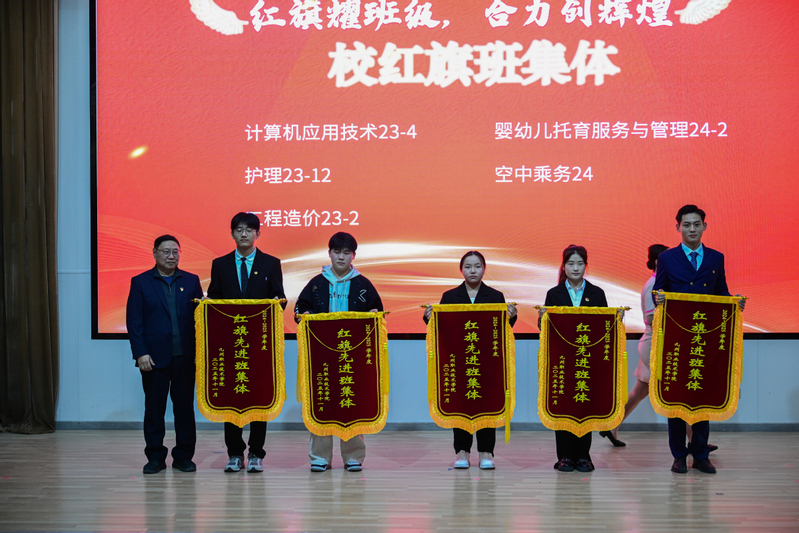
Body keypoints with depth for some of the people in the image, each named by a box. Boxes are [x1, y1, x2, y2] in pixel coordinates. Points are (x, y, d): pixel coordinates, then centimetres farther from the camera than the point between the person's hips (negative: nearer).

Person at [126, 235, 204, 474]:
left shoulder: (191, 281, 9)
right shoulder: (140, 282, 4)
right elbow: (133, 321, 0)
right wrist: (140, 353, -9)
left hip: (185, 356, 2)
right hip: (154, 357, -1)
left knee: (185, 406, 6)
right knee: (154, 407, 4)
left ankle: (184, 456, 14)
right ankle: (155, 457, 13)